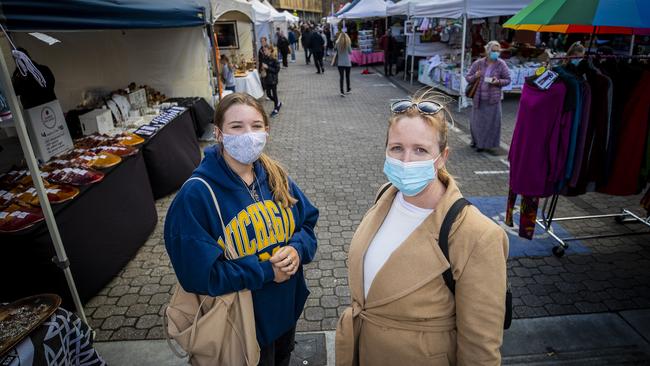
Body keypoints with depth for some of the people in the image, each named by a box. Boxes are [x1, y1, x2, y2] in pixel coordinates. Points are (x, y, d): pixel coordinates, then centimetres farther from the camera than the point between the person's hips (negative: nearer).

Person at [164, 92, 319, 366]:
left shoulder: (275, 176, -7)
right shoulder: (196, 195, -24)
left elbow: (308, 222, 2)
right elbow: (198, 272, -25)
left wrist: (297, 249, -19)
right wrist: (266, 271, -25)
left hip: (287, 306, 5)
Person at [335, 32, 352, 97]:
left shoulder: (337, 43, -5)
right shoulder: (348, 43, -6)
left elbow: (336, 52, 1)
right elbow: (350, 52, 2)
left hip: (340, 63, 0)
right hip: (347, 62, 0)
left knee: (341, 77, 1)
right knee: (347, 76, 15)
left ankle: (342, 91, -7)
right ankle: (348, 89, 30)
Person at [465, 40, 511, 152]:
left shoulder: (501, 64, -4)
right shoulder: (478, 63, -2)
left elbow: (507, 80, 2)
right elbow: (468, 78, 3)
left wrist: (498, 82, -17)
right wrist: (475, 76, -18)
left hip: (492, 99, -1)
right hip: (478, 97, 2)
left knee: (490, 122, 2)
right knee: (476, 120, 11)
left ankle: (483, 143, 17)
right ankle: (476, 140, 34)